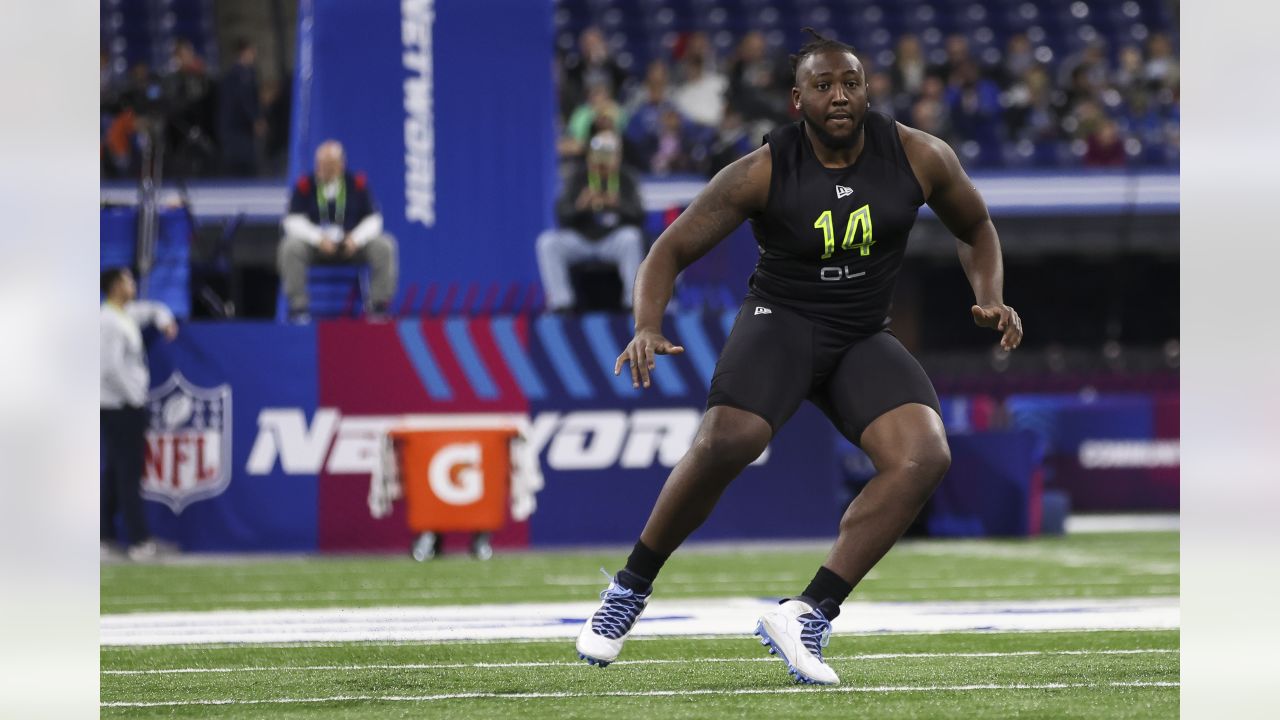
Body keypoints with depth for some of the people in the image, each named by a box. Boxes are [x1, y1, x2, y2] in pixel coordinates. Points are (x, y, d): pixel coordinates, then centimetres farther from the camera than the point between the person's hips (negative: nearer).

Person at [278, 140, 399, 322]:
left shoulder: (357, 183, -3)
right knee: (291, 247, -31)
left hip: (353, 244, 1)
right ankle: (298, 307, -23)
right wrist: (319, 238, -25)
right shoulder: (305, 185, -6)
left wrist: (356, 238, -21)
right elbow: (293, 221, -9)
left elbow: (373, 219, -2)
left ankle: (379, 306, -15)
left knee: (384, 246, -25)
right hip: (315, 245, -1)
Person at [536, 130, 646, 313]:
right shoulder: (578, 178, 1)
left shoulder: (626, 181, 0)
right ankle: (560, 302, -24)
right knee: (547, 242, -23)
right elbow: (562, 214, -9)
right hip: (580, 239, 1)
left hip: (613, 241, -1)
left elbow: (638, 216, -12)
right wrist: (579, 207, -31)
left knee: (631, 237, -33)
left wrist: (618, 205, -32)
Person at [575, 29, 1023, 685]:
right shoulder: (762, 173, -11)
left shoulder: (919, 157, -5)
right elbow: (672, 250, -6)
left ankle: (809, 614, -23)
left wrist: (990, 300, -4)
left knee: (925, 457, -25)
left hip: (864, 340, 3)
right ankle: (630, 588, -8)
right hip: (781, 319, -3)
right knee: (726, 442, -32)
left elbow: (974, 229, 14)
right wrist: (648, 327, -24)